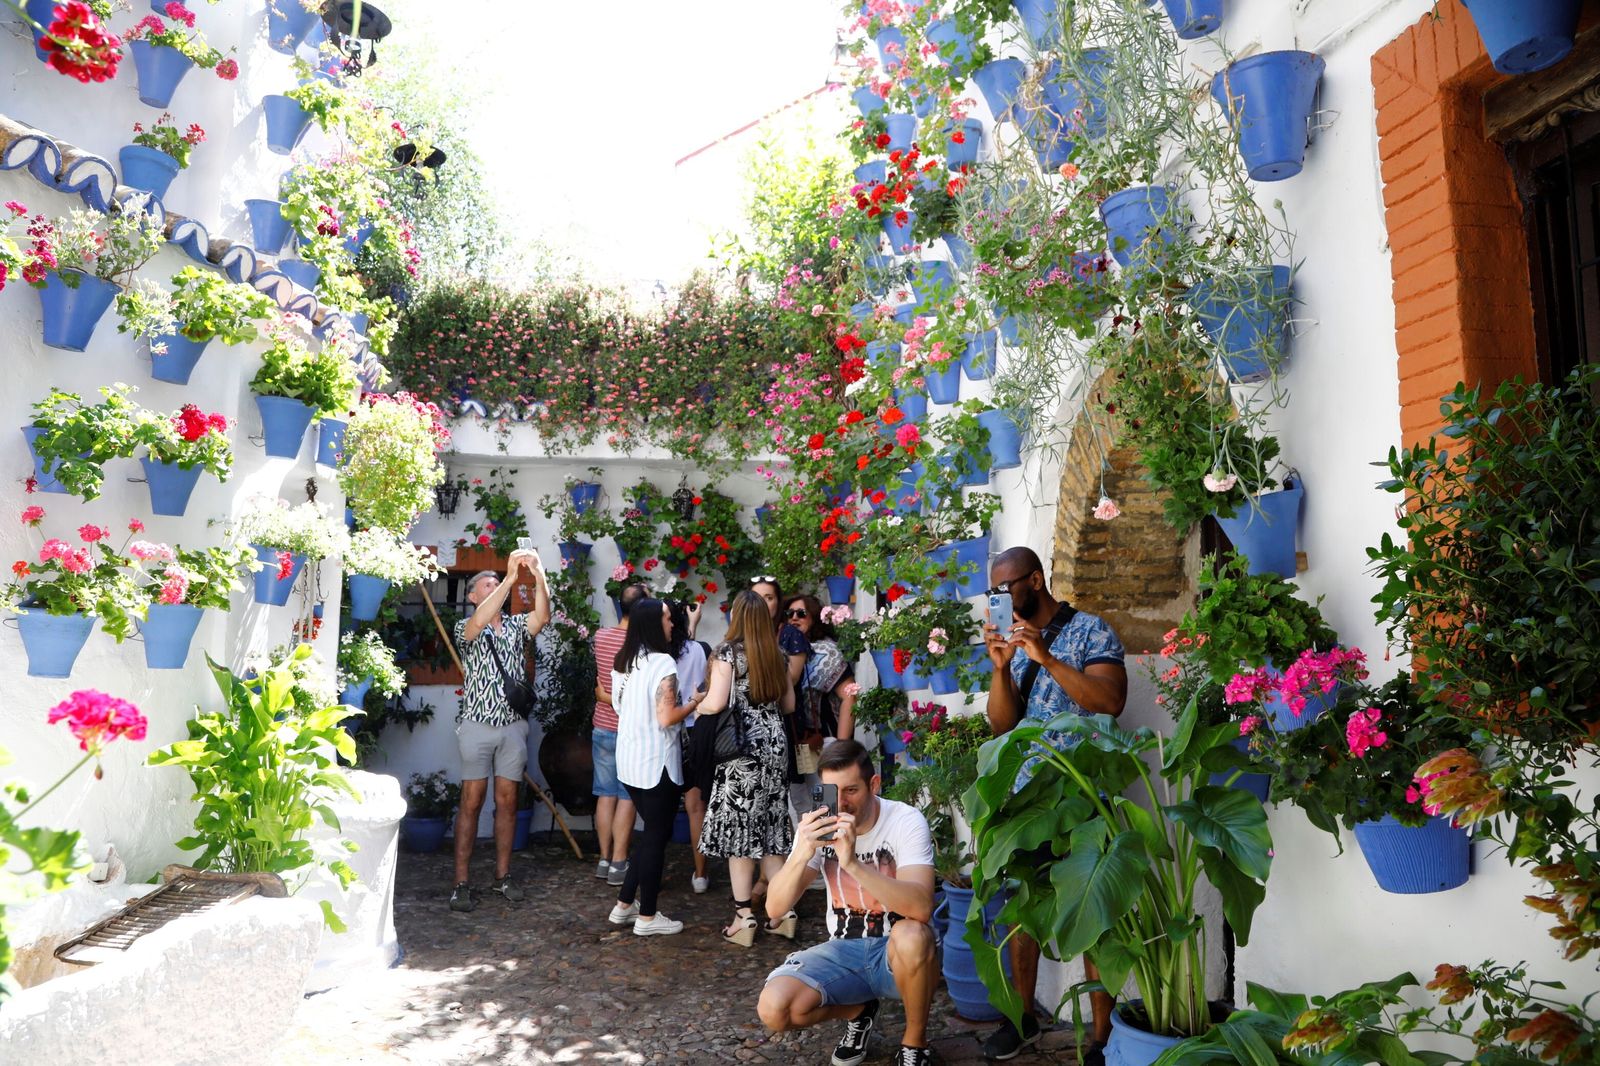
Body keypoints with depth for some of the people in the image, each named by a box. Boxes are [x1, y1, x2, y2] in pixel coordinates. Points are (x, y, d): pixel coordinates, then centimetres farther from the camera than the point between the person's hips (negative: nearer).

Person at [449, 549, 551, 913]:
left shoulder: (516, 625, 7)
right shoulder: (465, 628, -1)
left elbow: (542, 616, -14)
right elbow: (480, 620, -26)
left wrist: (538, 574, -28)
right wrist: (511, 576, -33)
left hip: (513, 725, 3)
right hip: (478, 725, -3)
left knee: (507, 802, 8)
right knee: (472, 802, -1)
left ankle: (502, 876, 17)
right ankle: (462, 882, 4)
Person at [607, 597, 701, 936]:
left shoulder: (623, 662, 7)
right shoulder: (662, 663, -18)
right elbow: (667, 719, -22)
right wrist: (693, 703, -7)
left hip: (629, 761, 8)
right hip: (656, 763, -8)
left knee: (650, 832, 20)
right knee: (656, 836, 4)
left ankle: (625, 905, 25)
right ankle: (647, 917, 13)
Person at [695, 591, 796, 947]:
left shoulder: (727, 652, -8)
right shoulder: (775, 655, 11)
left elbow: (715, 703, -16)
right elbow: (789, 704, 16)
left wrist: (695, 707, 4)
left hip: (742, 749, -6)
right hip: (774, 747, 6)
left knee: (739, 830, 1)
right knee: (769, 829, 13)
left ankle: (744, 918, 4)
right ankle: (783, 910, 15)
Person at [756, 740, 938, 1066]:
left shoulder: (906, 821, -18)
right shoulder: (817, 826, -8)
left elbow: (921, 907, -34)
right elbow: (775, 908, -14)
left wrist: (853, 863, -44)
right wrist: (802, 854, -32)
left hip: (900, 953, -3)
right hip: (843, 951, 3)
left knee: (912, 935, -38)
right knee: (774, 1009, -21)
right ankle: (859, 1011, 11)